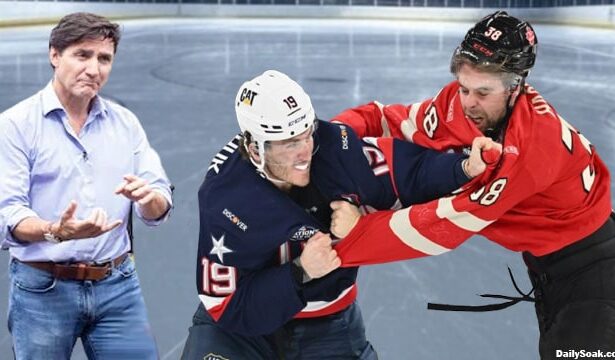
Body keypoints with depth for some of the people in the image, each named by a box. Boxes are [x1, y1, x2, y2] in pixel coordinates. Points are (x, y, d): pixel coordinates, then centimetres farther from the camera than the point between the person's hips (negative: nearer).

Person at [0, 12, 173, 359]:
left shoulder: (125, 123, 9)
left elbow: (159, 210, 5)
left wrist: (149, 197, -18)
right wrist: (56, 232, -32)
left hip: (117, 287, 4)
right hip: (43, 290, -3)